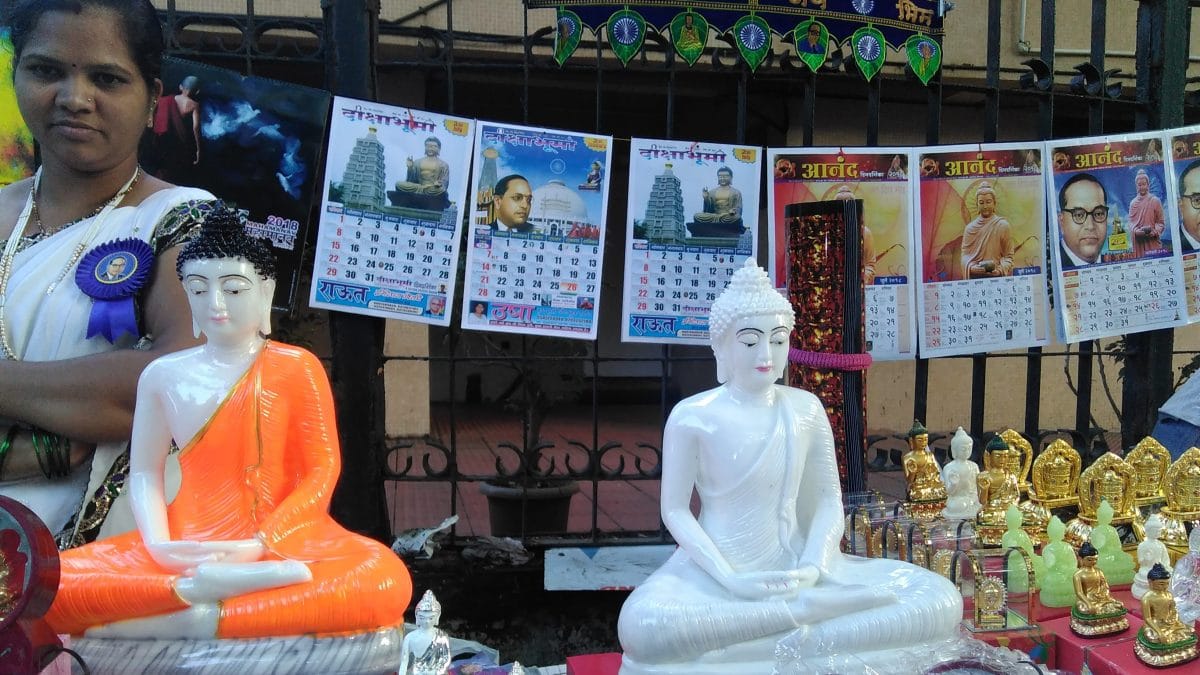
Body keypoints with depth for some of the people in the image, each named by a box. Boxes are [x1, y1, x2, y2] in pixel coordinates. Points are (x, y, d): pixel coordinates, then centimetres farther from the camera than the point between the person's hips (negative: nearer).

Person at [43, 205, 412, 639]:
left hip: (278, 544, -2)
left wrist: (259, 546, -15)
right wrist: (159, 546, -13)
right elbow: (145, 473, 7)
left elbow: (322, 469, -3)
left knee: (385, 579, -34)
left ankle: (197, 621, -30)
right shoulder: (163, 375, 9)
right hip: (185, 548, 2)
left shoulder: (296, 367, 1)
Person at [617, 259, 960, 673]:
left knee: (940, 600, -13)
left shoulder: (805, 409, 4)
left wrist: (812, 569, -15)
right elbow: (675, 510, -6)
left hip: (793, 565, 3)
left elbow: (828, 502, 4)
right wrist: (730, 580, -19)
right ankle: (806, 608, -27)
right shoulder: (692, 416, -6)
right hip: (716, 569, -3)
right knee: (642, 626, -38)